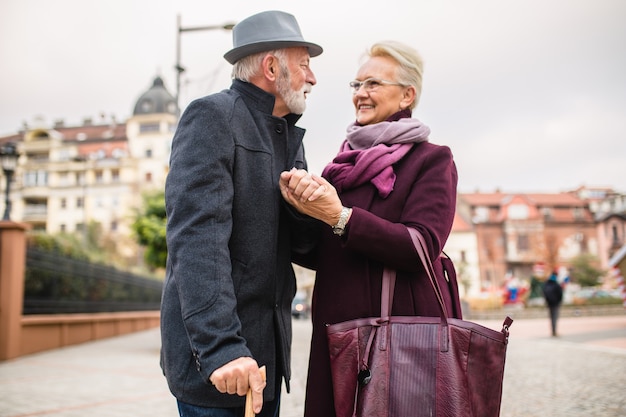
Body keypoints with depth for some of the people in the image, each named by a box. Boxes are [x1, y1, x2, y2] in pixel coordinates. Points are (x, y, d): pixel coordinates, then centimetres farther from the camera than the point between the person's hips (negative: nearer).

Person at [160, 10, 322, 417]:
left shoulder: (290, 136, 15)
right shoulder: (211, 116, -9)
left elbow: (301, 243, 13)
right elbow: (197, 238, -20)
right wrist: (220, 347, -27)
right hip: (215, 345, -7)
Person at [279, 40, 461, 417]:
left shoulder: (432, 160, -2)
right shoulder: (343, 164, 12)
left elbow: (423, 247, -15)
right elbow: (317, 256, 9)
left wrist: (340, 216, -21)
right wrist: (302, 206, -9)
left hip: (406, 331, -4)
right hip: (338, 331, 5)